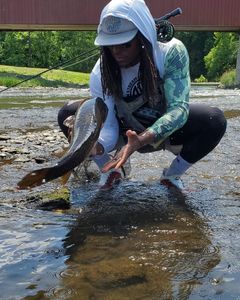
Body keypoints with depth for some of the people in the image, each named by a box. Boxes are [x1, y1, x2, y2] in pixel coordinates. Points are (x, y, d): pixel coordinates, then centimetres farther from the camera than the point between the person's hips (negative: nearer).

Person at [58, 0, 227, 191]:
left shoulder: (171, 52, -29)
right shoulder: (101, 73, -23)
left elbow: (179, 108, -35)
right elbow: (107, 127, -25)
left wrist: (141, 140, -52)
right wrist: (95, 147, -50)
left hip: (167, 130, 0)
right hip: (125, 132, 1)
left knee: (215, 120, -30)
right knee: (68, 115, -20)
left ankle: (172, 175, -3)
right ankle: (111, 170, 4)